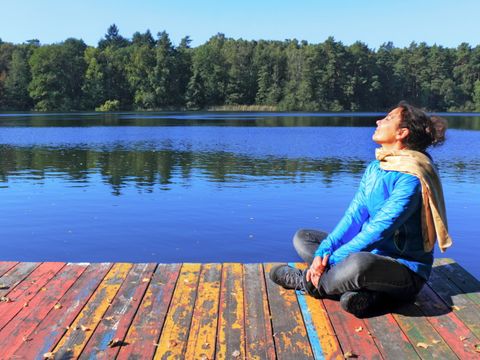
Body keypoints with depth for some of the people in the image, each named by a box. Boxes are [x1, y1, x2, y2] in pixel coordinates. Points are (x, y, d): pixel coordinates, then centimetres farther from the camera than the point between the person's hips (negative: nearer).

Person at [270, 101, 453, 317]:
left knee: (360, 264, -42)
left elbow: (378, 231, -24)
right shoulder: (375, 168, 6)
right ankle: (369, 290, -15)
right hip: (370, 253, 9)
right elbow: (354, 216, 1)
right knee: (302, 237, 5)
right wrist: (323, 251, -12)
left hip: (406, 270, -8)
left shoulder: (411, 178, -20)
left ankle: (307, 282, -9)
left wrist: (329, 260, -23)